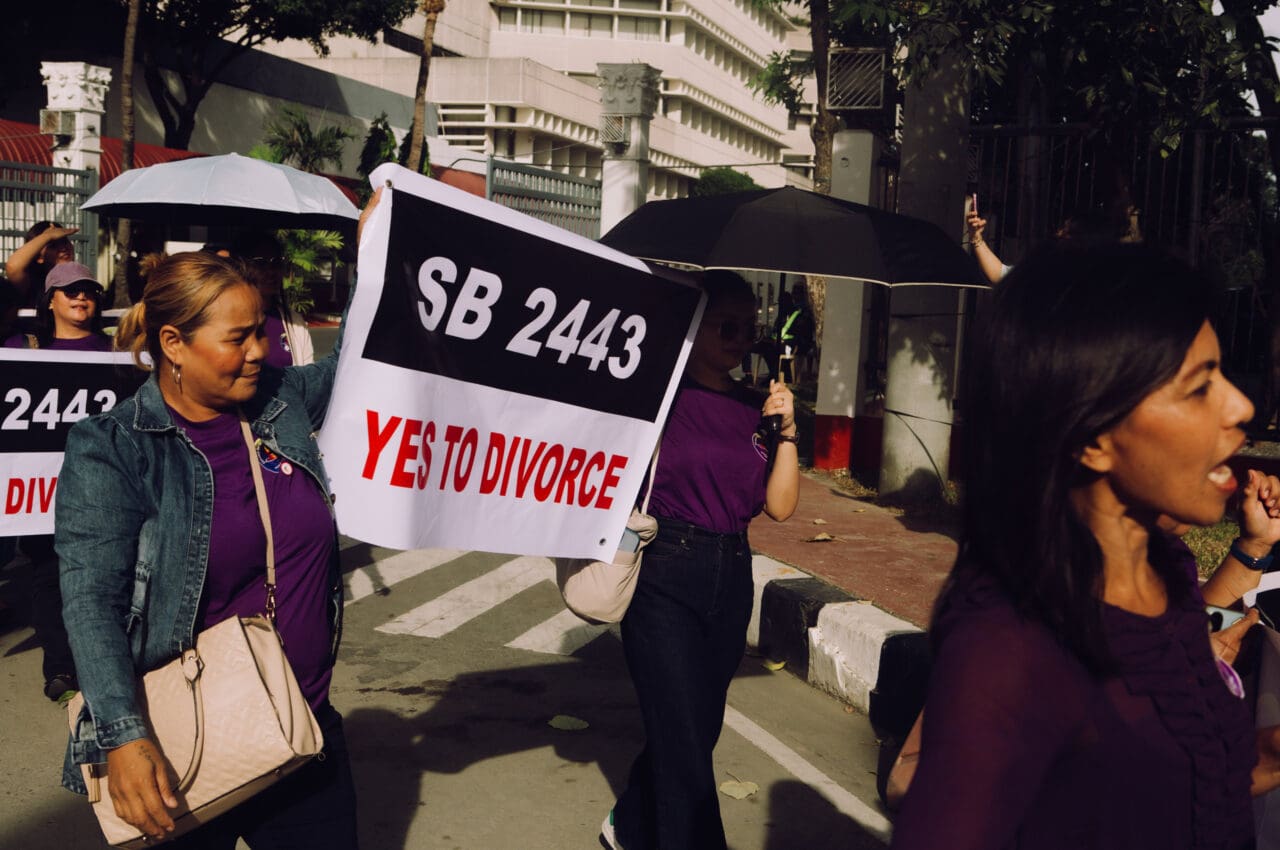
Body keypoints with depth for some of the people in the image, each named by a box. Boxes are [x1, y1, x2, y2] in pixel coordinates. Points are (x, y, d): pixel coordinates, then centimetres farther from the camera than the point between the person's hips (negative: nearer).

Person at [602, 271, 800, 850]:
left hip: (731, 582, 6)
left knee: (698, 729, 16)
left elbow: (779, 505, 2)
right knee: (686, 743, -5)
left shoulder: (754, 407, 8)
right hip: (666, 578, -6)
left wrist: (787, 431, -6)